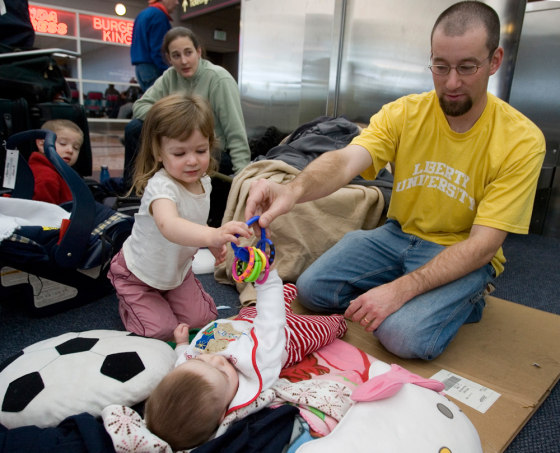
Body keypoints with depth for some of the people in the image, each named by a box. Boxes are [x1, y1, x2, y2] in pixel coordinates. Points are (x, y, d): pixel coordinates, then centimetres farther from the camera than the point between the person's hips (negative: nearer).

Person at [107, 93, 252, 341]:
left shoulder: (203, 181, -11)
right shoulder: (161, 186, -36)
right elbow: (168, 225, -58)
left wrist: (212, 243, -6)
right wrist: (213, 235, -75)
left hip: (177, 270, 6)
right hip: (139, 274, -6)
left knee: (201, 319, 1)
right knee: (163, 330, -9)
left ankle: (166, 295, 28)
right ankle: (128, 302, 20)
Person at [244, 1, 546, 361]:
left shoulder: (522, 140, -15)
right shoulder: (403, 114, -8)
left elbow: (482, 244, -19)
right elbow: (345, 161, -26)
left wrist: (401, 289, -31)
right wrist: (294, 190, -50)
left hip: (466, 256, -3)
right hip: (399, 234, 4)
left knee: (404, 334, -29)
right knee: (312, 288, -12)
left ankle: (463, 303, 4)